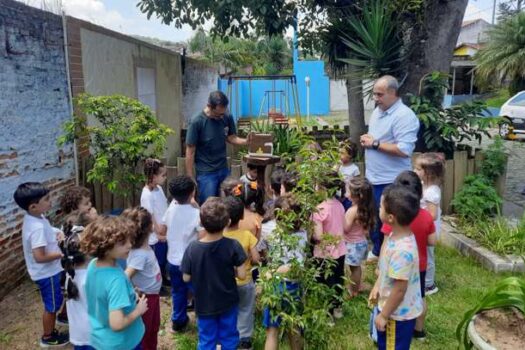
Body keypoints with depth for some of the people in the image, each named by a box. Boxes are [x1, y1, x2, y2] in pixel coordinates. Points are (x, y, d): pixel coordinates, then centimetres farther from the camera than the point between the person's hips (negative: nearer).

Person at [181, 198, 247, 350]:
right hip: (228, 302, 0)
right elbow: (242, 275, -16)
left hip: (204, 305, 0)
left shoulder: (192, 248, -21)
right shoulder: (233, 246, -22)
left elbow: (186, 278, -10)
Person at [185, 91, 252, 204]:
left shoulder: (227, 117, -4)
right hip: (206, 173, -5)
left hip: (224, 169, 5)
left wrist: (245, 141, -15)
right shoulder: (196, 122, -17)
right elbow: (190, 151, -12)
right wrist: (190, 178, -10)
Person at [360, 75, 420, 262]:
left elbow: (404, 150, -27)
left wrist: (375, 144, -22)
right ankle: (377, 251, 39)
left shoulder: (404, 116, -19)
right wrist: (366, 140, 5)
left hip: (390, 181, -9)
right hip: (373, 177, 9)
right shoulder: (377, 111, 10)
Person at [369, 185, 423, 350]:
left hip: (398, 313, -9)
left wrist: (384, 315, -18)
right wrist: (377, 286, 15)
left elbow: (400, 289, -29)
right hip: (391, 307, 9)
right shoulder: (396, 235, -7)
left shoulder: (402, 250, -36)